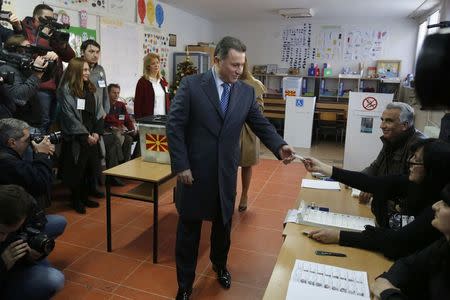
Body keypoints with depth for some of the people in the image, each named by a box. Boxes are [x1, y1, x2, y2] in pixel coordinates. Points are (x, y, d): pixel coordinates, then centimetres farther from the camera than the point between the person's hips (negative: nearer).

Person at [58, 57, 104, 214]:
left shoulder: (91, 89, 11)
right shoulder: (66, 89, -9)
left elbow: (99, 112, 9)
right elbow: (69, 116, -14)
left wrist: (97, 132, -4)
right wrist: (85, 135, -14)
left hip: (92, 137, 6)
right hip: (75, 138, -6)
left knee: (90, 167, 10)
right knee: (77, 169, 3)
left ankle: (84, 197, 25)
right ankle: (76, 200, 19)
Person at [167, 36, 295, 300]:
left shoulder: (246, 92, 2)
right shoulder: (191, 85, -9)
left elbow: (261, 125, 4)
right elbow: (175, 127, -10)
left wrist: (280, 146, -15)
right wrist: (181, 166, -13)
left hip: (226, 173, 4)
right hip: (194, 171, -3)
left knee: (223, 224, 20)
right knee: (189, 229, 10)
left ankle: (220, 266, 48)